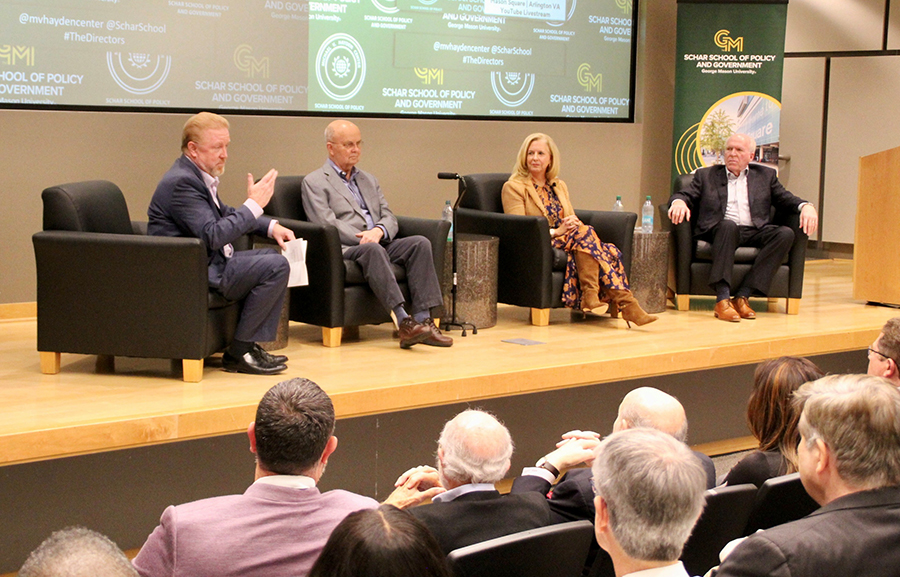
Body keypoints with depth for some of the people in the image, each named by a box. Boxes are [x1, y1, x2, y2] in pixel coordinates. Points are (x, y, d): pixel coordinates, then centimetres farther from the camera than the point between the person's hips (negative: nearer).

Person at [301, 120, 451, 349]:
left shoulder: (369, 180, 27)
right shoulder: (314, 182, 7)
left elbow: (389, 217, 16)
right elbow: (326, 224, -7)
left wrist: (378, 231, -9)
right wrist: (365, 239, -16)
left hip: (378, 244, 6)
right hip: (343, 250, -6)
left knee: (420, 243, -21)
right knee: (372, 249, -38)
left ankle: (423, 319, -30)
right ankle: (403, 321, -47)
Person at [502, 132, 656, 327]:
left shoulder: (559, 186, 24)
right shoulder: (513, 187, 3)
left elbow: (572, 220, 21)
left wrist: (574, 224, -6)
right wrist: (556, 231, -18)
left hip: (568, 240, 6)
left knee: (609, 252, -26)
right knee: (586, 233, -33)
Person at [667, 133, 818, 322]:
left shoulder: (765, 175, 24)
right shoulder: (706, 175, 21)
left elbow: (786, 199, 16)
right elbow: (686, 195, 10)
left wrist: (806, 206, -6)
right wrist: (679, 202, -16)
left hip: (755, 232, 3)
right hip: (720, 231, -2)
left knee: (786, 233, -27)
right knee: (728, 225, -37)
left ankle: (742, 296, -29)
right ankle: (722, 299, -44)